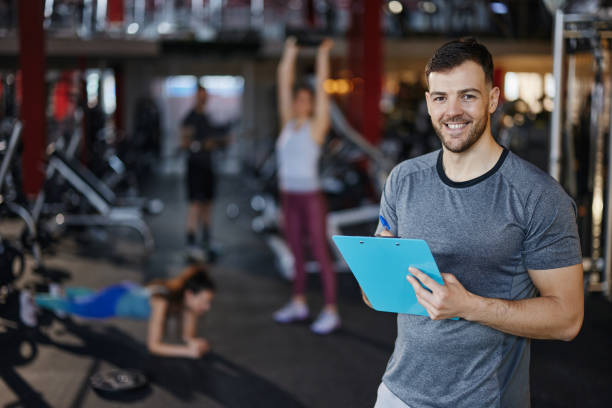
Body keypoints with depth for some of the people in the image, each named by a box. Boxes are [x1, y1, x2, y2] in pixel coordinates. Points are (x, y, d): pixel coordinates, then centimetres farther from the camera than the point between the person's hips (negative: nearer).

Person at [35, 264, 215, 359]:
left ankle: (64, 291, 68)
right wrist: (187, 352, -55)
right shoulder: (162, 302, -46)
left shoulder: (189, 297, -27)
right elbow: (153, 345, -45)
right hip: (112, 301, -6)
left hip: (132, 293, 6)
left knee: (92, 297, 38)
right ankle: (33, 299, 51)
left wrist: (194, 342, -37)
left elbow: (188, 334, -15)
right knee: (70, 306, 24)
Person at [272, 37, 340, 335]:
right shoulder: (287, 122, 8)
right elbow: (284, 84, 9)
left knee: (320, 255, -3)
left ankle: (331, 312, 1)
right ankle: (299, 304, 27)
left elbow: (321, 86, -8)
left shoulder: (316, 126, -5)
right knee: (296, 252, 15)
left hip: (311, 197, -6)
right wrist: (289, 54, 11)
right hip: (288, 196, 6)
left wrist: (323, 55, -7)